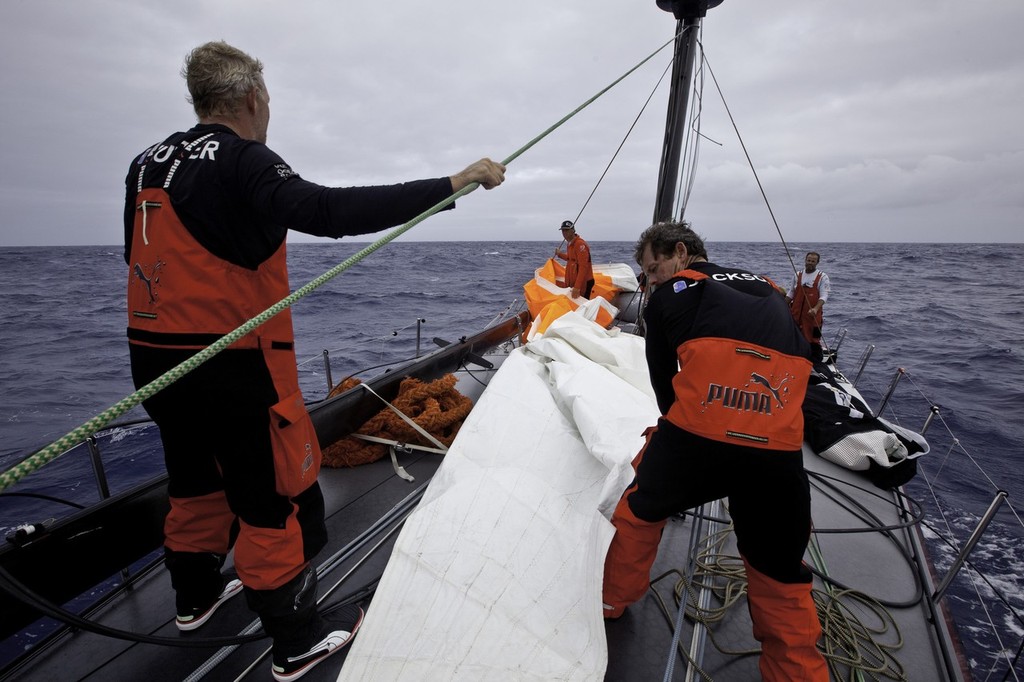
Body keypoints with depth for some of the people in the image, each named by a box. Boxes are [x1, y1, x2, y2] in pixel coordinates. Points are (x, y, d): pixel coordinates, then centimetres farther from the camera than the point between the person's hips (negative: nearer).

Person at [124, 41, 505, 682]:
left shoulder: (149, 163, 11)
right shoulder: (242, 160, -15)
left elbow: (145, 258, 16)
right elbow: (327, 210, -31)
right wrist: (451, 184, -31)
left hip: (155, 357, 9)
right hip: (233, 365, -8)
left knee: (197, 481, 25)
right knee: (275, 496, 4)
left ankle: (197, 595, 47)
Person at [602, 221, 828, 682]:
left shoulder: (669, 296, 14)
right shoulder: (764, 291, 27)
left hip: (699, 426, -3)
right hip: (778, 443, 3)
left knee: (643, 506, 26)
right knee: (779, 571, 23)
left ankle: (613, 600, 42)